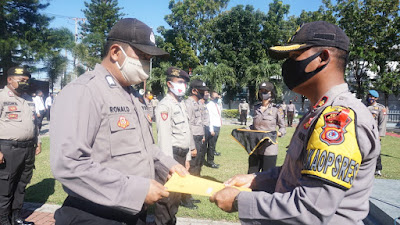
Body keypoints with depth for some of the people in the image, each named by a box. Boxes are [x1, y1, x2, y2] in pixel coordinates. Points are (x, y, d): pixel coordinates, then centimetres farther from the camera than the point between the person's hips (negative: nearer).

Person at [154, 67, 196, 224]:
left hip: (182, 155, 9)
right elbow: (164, 137, -19)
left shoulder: (181, 104, 14)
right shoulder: (165, 105, -14)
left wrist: (187, 158, 16)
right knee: (167, 196, -1)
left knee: (177, 193, 20)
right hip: (171, 155, -9)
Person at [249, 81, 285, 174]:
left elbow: (283, 129, 3)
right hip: (255, 148, 4)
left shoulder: (276, 110, -2)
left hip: (269, 149, -4)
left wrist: (276, 134, -17)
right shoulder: (256, 108, 10)